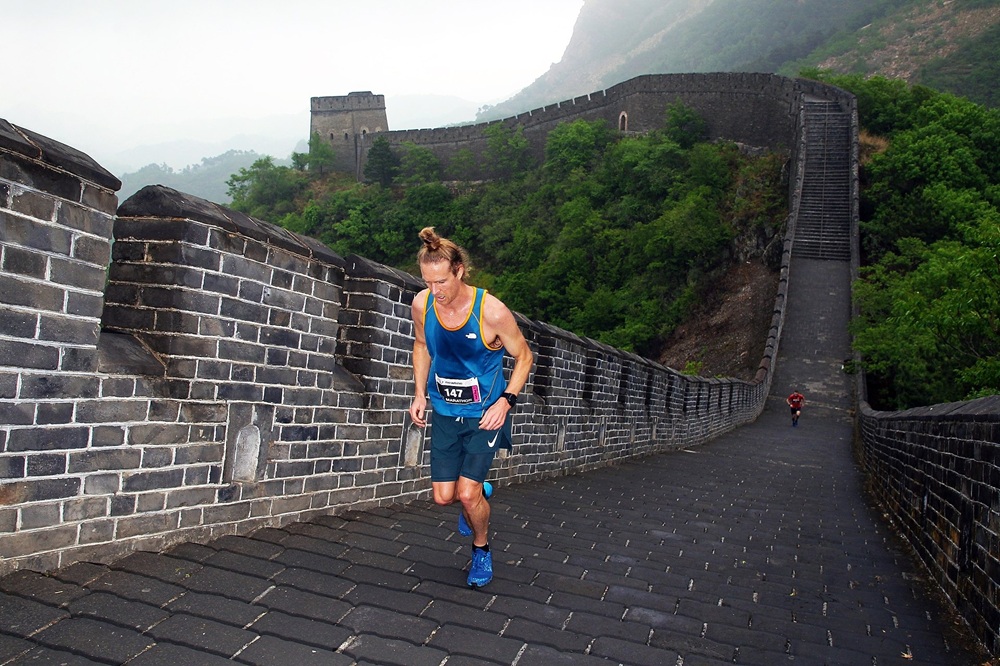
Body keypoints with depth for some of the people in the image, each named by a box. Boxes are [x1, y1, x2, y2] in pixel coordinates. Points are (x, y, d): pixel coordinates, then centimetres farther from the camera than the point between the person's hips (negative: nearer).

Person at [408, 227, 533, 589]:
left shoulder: (492, 311, -24)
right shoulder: (421, 304, -12)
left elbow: (524, 356, -9)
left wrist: (506, 400, -20)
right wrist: (420, 393, 2)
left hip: (484, 413, -4)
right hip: (443, 411, 4)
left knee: (467, 493, -8)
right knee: (444, 496, 4)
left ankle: (482, 549, 23)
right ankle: (480, 494, 41)